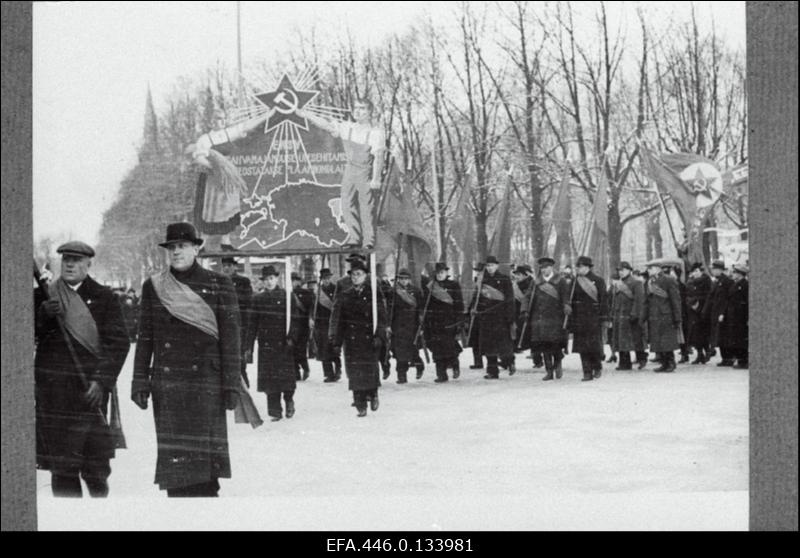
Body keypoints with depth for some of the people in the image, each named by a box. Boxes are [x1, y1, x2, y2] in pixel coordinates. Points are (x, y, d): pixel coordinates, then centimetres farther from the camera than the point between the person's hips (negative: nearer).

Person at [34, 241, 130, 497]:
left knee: (95, 467, -3)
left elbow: (119, 343, 0)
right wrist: (43, 314, -9)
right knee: (61, 465, 1)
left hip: (90, 390, -2)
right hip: (52, 389, 2)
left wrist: (102, 380, -11)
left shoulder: (104, 298, 6)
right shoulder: (45, 297, 13)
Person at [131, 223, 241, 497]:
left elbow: (230, 337, 1)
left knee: (206, 451, -5)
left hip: (206, 382, -2)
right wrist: (140, 381, 4)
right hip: (167, 384, 2)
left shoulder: (218, 285, 3)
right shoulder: (154, 287, 9)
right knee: (173, 453, 1)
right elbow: (145, 338, 10)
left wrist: (231, 384, -4)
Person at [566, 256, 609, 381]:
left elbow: (603, 300, -3)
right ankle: (587, 372, 6)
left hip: (593, 318, -3)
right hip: (579, 318, 3)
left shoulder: (598, 281, -2)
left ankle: (597, 366, 22)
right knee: (582, 347, 1)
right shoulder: (575, 282, 8)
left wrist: (604, 318, -6)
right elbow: (571, 300, 10)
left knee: (594, 345, -1)